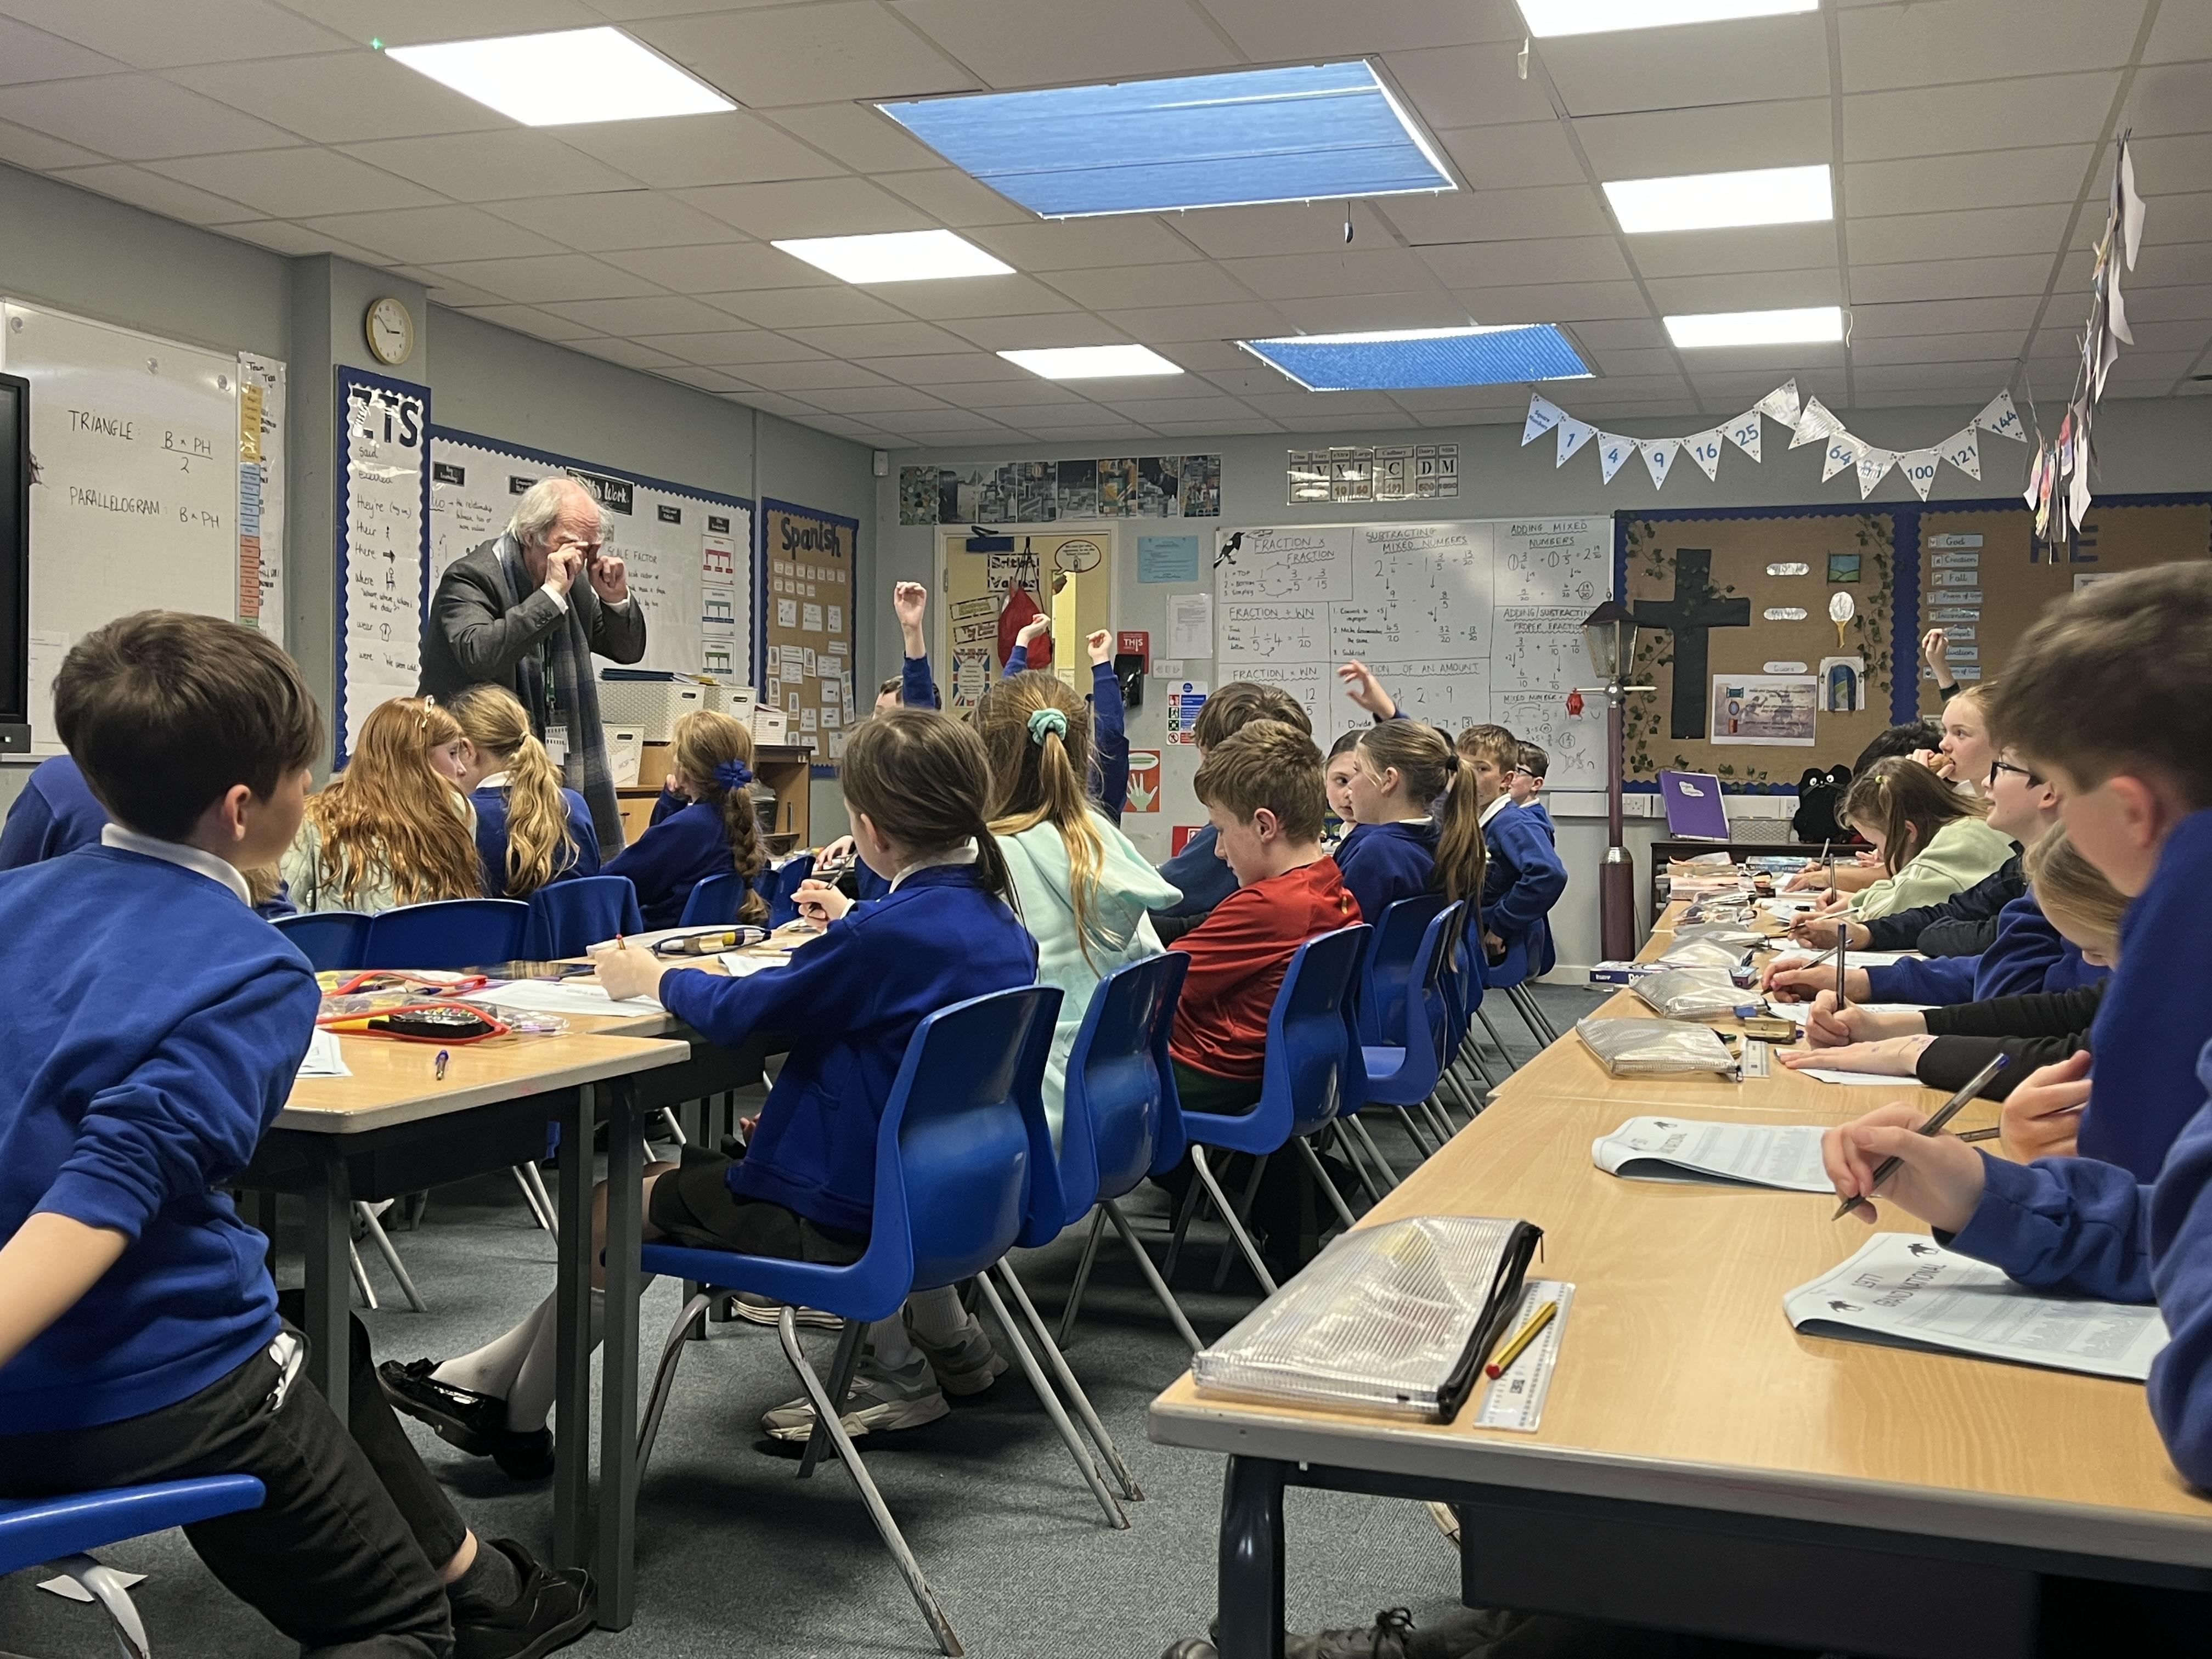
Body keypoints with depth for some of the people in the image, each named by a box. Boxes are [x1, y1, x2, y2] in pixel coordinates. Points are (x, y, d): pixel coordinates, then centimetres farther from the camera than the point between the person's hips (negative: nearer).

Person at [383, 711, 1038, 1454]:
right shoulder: (997, 919, -1)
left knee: (625, 1205, 9)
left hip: (849, 1210, -9)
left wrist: (651, 975, 1)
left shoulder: (889, 931, -26)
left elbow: (737, 1011, -17)